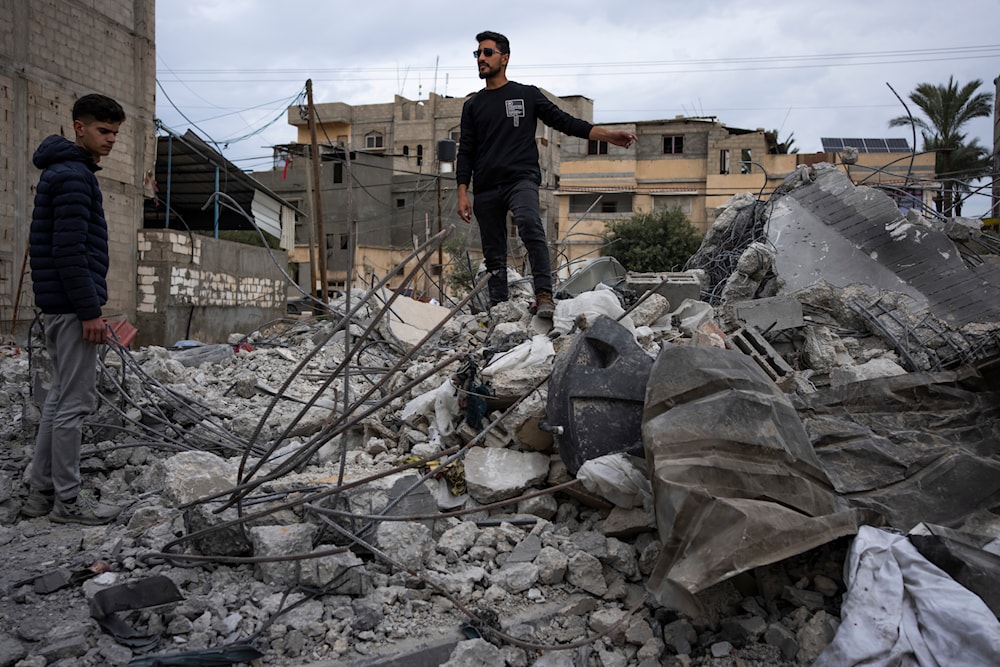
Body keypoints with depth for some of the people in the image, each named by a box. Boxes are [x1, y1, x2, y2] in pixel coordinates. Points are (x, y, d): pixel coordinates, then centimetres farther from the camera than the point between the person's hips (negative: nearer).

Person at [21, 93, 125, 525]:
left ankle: (41, 492, 22)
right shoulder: (73, 176, -14)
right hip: (72, 306, -11)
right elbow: (68, 251, -21)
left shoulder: (65, 172, 18)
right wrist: (90, 311, -20)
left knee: (60, 396, 15)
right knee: (75, 401, -4)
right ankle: (67, 501, 4)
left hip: (58, 307, 11)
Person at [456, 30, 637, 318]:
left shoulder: (527, 95, 12)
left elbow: (565, 122, 9)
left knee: (530, 225, -32)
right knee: (494, 256, 3)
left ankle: (544, 295, -34)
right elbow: (466, 153, 14)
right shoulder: (472, 106, 18)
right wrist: (462, 194, 3)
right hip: (485, 190, 3)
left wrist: (608, 135, 0)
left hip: (521, 180, -3)